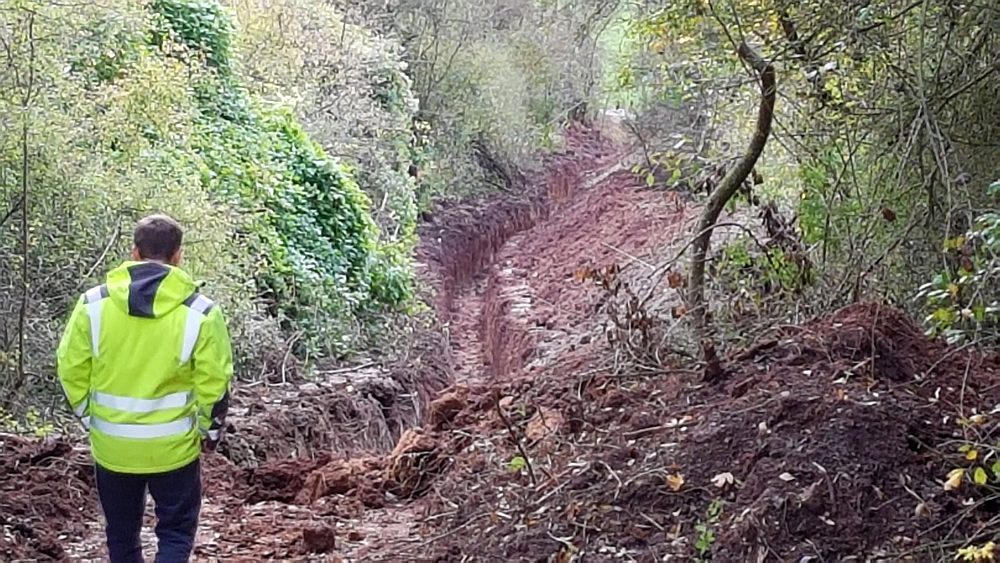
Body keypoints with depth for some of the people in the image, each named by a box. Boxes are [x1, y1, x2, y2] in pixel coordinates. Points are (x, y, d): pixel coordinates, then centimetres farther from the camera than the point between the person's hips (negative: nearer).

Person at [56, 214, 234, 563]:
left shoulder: (93, 304, -6)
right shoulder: (200, 312, -12)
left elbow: (70, 369, -1)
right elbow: (214, 382, -9)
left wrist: (90, 418, 14)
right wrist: (209, 430, 7)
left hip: (112, 446, 2)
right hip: (173, 447, -2)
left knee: (121, 533, 20)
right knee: (176, 531, 13)